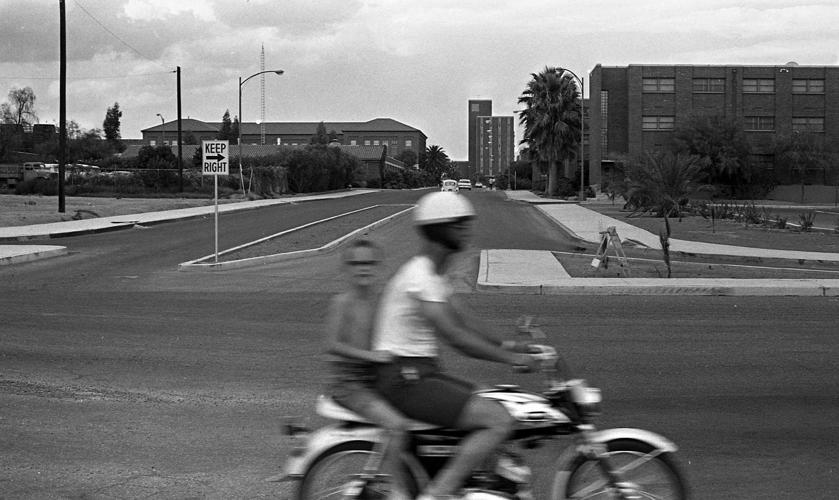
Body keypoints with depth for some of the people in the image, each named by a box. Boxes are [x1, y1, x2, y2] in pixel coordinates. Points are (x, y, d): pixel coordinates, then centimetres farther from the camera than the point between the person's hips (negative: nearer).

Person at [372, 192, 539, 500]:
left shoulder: (434, 274, 15)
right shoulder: (419, 276, -18)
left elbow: (462, 320, 21)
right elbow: (454, 337, -24)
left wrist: (504, 345, 8)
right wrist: (509, 358, -21)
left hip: (422, 373, 10)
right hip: (405, 379, -10)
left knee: (499, 408, 13)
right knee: (500, 421, -20)